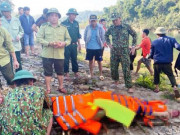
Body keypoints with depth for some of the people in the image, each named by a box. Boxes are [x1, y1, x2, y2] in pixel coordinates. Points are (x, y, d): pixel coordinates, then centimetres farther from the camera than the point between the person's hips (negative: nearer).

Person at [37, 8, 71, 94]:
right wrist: (49, 43, -17)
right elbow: (39, 38, -4)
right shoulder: (44, 27, 4)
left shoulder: (63, 28, 11)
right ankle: (48, 89, 19)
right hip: (47, 54, -1)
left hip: (59, 54, 2)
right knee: (48, 72, 6)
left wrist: (64, 43, -11)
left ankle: (61, 87, 29)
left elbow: (68, 39, 11)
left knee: (60, 72, 12)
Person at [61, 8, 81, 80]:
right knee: (66, 59, 3)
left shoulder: (76, 23, 8)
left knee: (74, 59, 12)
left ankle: (76, 72, 24)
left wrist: (79, 44, 13)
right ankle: (67, 73, 14)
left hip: (74, 44, 5)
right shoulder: (64, 23, -8)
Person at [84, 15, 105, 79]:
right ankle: (91, 74, 28)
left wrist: (101, 44, 3)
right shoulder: (87, 28, -3)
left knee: (99, 61, 4)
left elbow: (103, 37, 0)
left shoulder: (100, 28, -8)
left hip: (98, 48, -2)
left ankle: (101, 74, 15)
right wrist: (87, 43, 8)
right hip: (89, 48, 2)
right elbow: (85, 37, 8)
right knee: (90, 61, 13)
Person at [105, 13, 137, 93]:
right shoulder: (111, 28, 4)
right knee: (113, 68, 9)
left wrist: (133, 46, 2)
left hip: (124, 51, -3)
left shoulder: (126, 27, -3)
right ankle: (116, 80, 38)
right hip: (114, 51, 3)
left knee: (126, 69, -8)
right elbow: (106, 35, 23)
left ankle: (129, 86, -2)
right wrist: (109, 43, 11)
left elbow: (134, 35, 7)